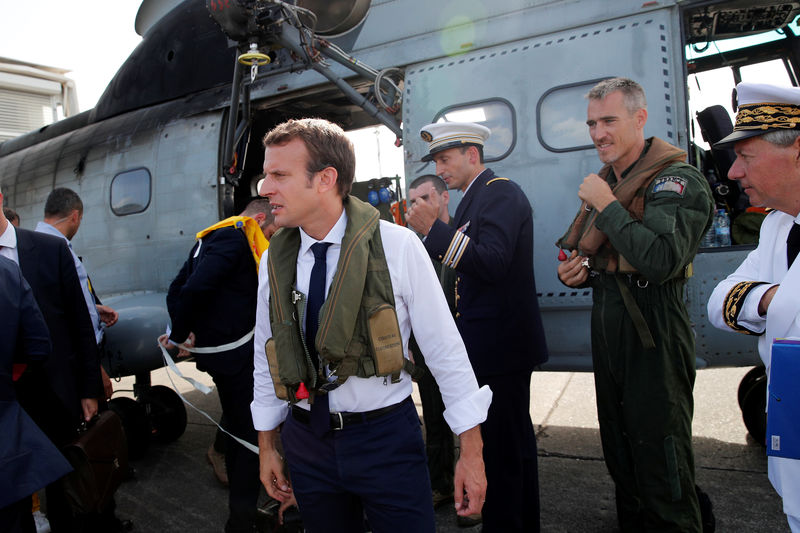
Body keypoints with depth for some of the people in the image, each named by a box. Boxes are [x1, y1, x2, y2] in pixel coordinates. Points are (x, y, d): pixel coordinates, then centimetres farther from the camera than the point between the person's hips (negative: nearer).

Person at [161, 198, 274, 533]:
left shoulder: (211, 238, 16)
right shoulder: (234, 239, -16)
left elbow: (178, 290, 14)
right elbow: (194, 289, -27)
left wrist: (181, 330, 5)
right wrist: (179, 334, -14)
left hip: (215, 351, 10)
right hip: (236, 354, -10)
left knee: (236, 429, 22)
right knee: (251, 433, -2)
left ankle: (240, 505, 38)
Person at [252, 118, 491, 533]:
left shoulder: (397, 246, -15)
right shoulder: (274, 259, -2)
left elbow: (446, 350, -11)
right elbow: (266, 355, 8)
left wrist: (471, 450, -8)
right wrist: (267, 446, 13)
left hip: (386, 437, -3)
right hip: (306, 440, 4)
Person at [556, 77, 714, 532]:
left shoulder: (676, 179, -12)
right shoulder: (604, 181, 13)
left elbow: (660, 260, -28)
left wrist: (607, 206, -20)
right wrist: (579, 272, 1)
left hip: (653, 331, -8)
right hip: (607, 325, 8)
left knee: (660, 457, 2)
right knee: (620, 453, 19)